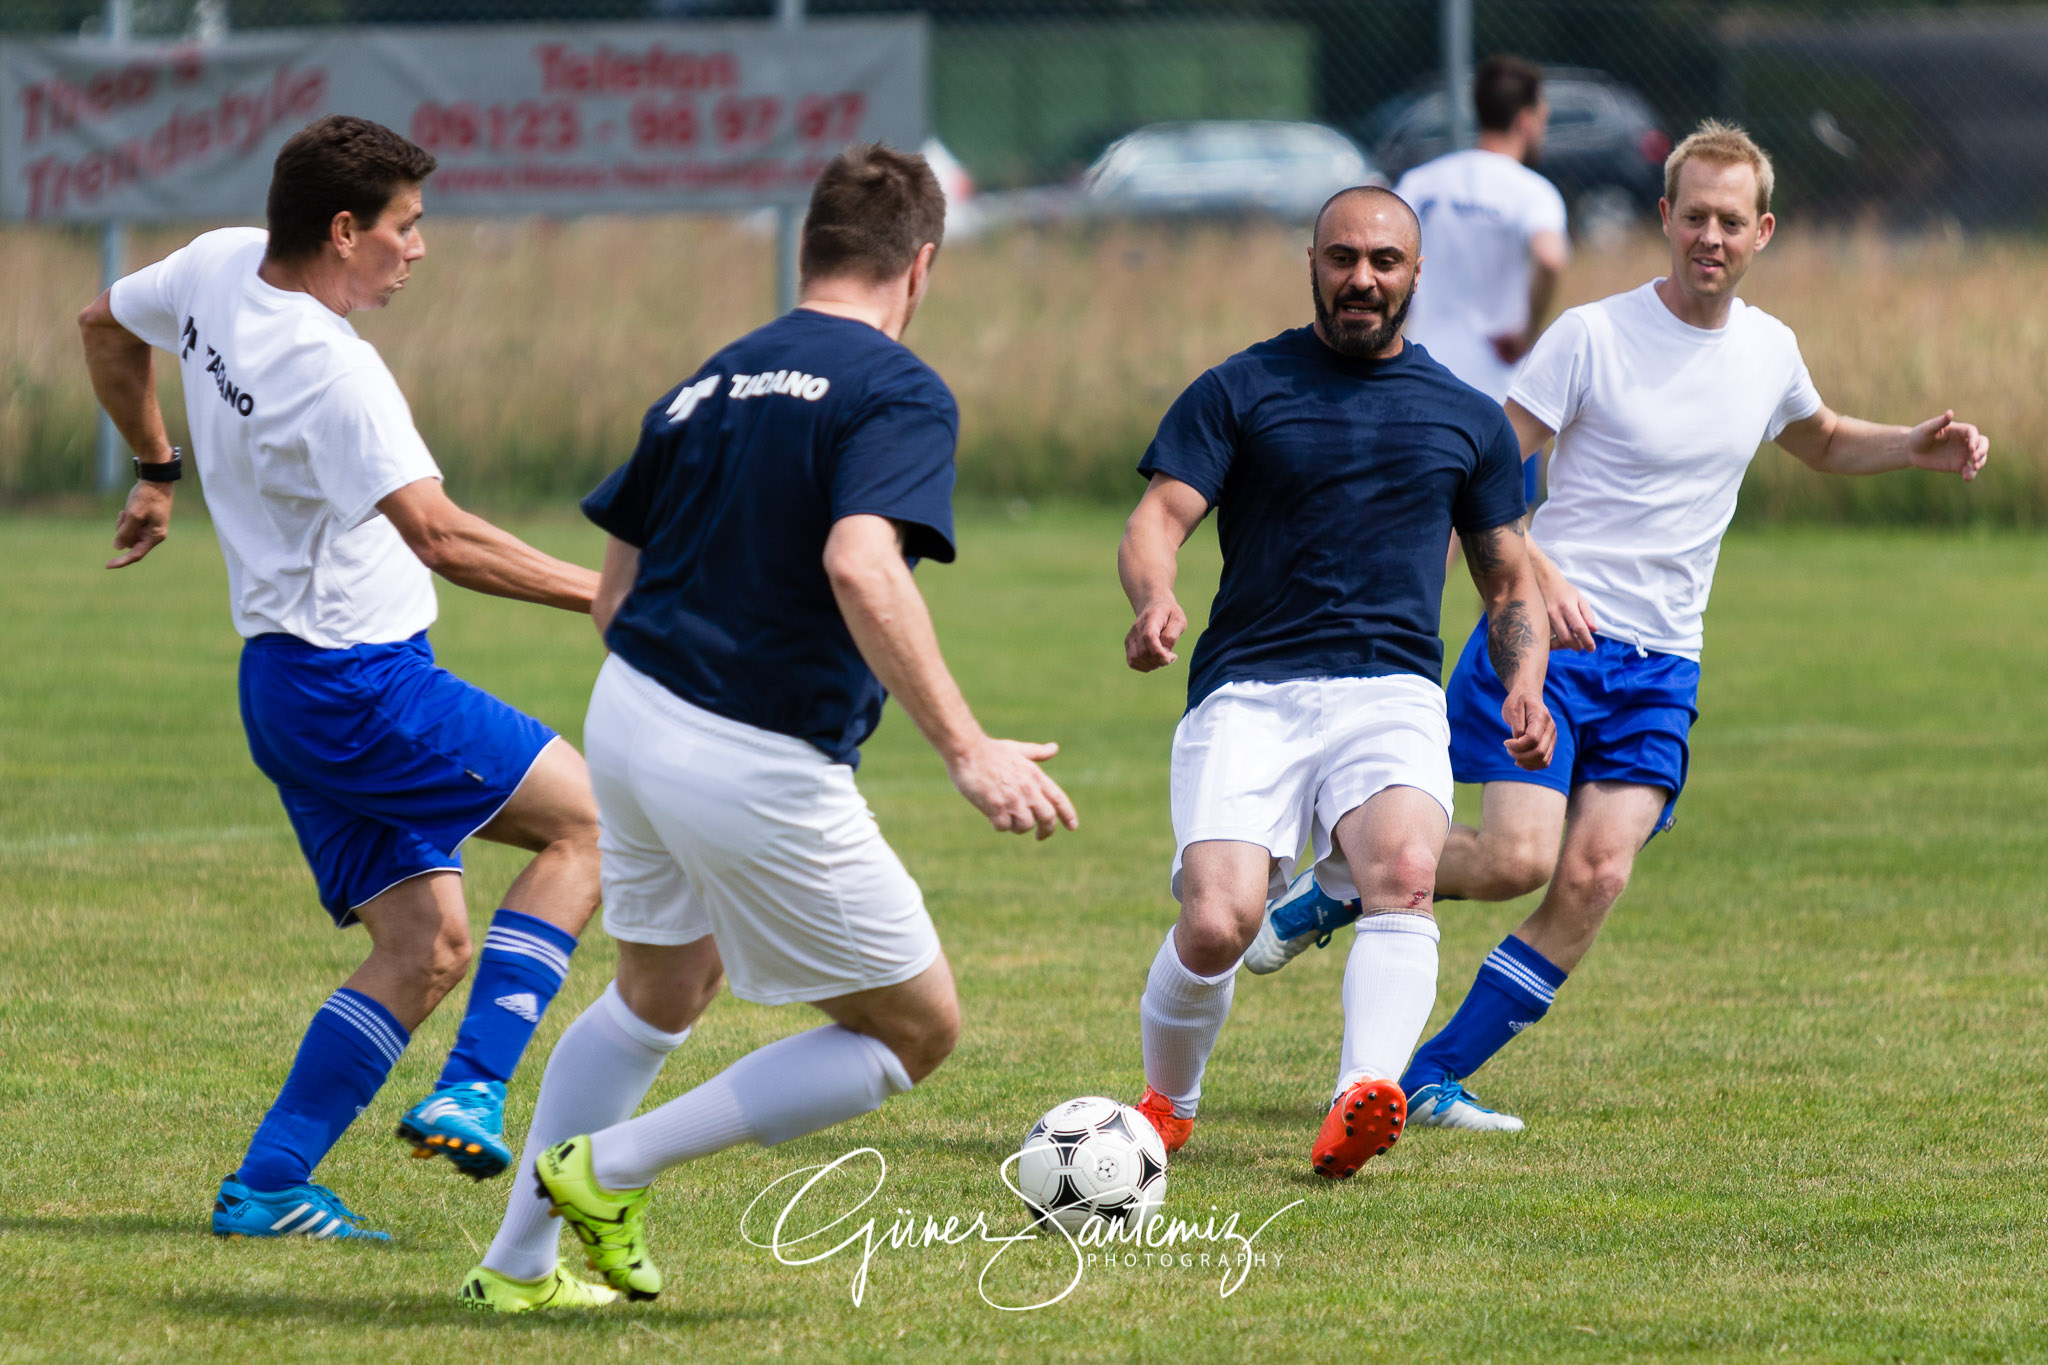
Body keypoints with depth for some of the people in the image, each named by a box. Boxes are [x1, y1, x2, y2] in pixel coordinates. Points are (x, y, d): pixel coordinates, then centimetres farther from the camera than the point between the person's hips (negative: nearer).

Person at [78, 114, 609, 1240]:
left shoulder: (219, 266, 5)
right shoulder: (328, 369, -22)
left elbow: (106, 326, 27)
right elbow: (440, 537, -27)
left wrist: (156, 469, 39)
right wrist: (602, 592, -24)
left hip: (281, 680, 9)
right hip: (358, 683, -9)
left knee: (426, 944, 8)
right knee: (584, 821, -1)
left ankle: (266, 1186, 2)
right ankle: (471, 1093, -7)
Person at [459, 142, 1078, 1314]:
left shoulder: (710, 385, 12)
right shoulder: (898, 394, -11)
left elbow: (615, 594, 16)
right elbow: (861, 567, -28)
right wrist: (969, 751, -28)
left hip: (627, 720, 8)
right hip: (762, 767, -8)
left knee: (662, 993, 31)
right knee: (916, 1031, 8)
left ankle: (519, 1264, 32)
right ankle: (611, 1171, 4)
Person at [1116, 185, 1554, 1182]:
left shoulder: (1468, 419, 17)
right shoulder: (1238, 391, 9)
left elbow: (1508, 578, 24)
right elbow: (1156, 521, -1)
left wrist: (1525, 682, 4)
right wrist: (1155, 600, -24)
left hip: (1393, 696, 2)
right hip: (1246, 691, -1)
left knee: (1404, 871, -31)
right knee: (1216, 922, -20)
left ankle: (1363, 1101, -47)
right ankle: (1165, 1107, 9)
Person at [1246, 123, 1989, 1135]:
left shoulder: (1769, 351, 10)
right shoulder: (1594, 335, -8)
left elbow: (1820, 444, 33)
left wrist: (1917, 447, 14)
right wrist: (1538, 572, -26)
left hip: (1661, 669, 4)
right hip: (1549, 635, -4)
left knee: (1596, 876, -12)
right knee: (1518, 859, -18)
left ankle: (1433, 1076, -3)